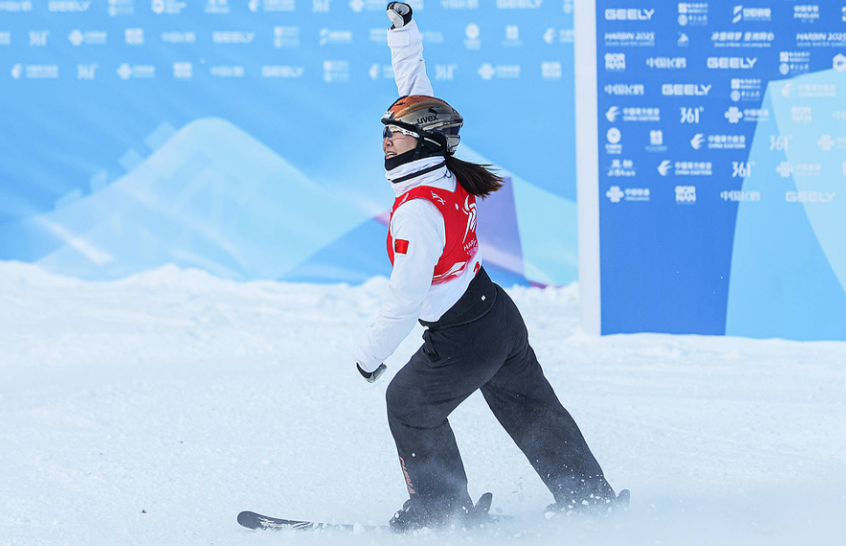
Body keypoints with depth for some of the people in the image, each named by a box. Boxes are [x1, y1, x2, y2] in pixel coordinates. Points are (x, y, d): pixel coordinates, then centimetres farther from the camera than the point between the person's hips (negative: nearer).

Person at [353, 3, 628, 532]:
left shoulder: (418, 211, -27)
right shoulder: (447, 171, -5)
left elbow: (405, 299, -25)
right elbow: (417, 96, 8)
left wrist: (369, 354, -13)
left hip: (462, 342, -8)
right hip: (502, 317, 8)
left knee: (410, 407, 16)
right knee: (532, 410, 20)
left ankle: (443, 508, 27)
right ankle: (593, 500, 27)